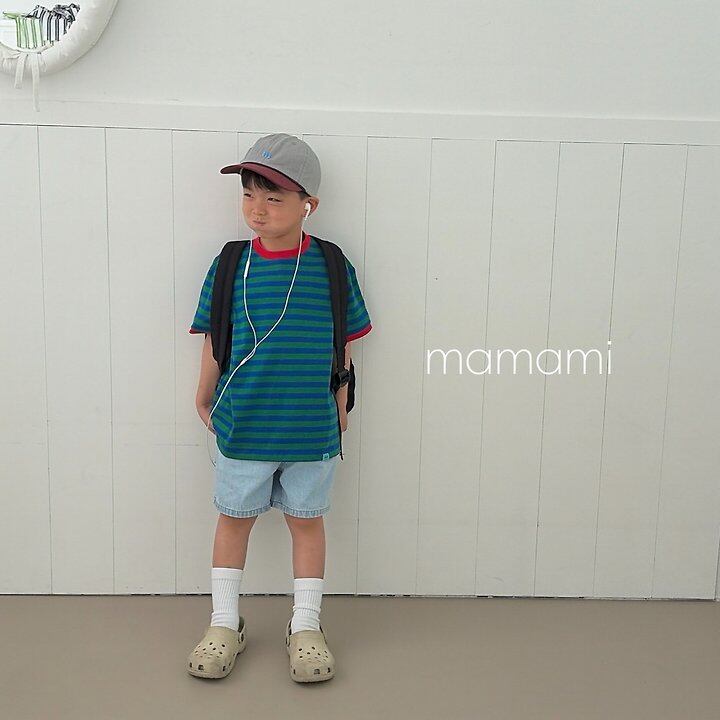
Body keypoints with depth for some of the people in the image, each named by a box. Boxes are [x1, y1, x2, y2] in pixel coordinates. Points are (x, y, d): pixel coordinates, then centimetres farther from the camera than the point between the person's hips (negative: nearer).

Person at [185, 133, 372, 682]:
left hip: (311, 426, 0)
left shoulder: (332, 266, -6)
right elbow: (214, 341, 4)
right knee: (234, 516, 13)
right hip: (242, 425, 1)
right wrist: (205, 398, 11)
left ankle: (305, 626, 28)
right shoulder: (229, 264, -5)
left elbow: (343, 344, 2)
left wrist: (340, 406, 6)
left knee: (307, 519, 12)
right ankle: (225, 623, 31)